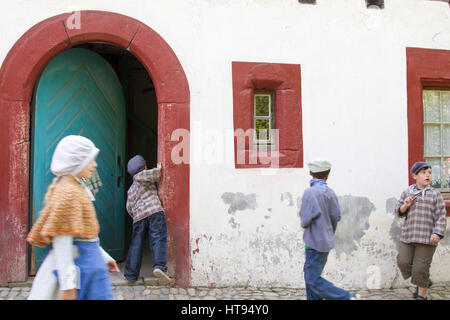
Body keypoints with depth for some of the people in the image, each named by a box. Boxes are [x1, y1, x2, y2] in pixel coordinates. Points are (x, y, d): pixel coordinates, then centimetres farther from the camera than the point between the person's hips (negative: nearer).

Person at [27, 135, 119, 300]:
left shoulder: (77, 188, 13)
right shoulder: (67, 193, -17)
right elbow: (62, 239, -20)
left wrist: (103, 256, 22)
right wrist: (68, 283, -21)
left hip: (88, 256, 10)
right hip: (80, 260, -10)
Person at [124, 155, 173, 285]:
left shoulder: (131, 189, 31)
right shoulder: (141, 176, 13)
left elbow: (129, 207, 23)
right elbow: (143, 175, -11)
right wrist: (157, 171, 2)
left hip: (138, 216, 6)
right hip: (154, 211, -6)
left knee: (136, 245, 8)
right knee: (158, 240, -12)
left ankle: (131, 275, 9)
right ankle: (159, 266, -30)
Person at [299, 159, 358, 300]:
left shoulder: (310, 192, -18)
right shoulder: (330, 192, 5)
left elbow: (306, 219, -23)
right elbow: (336, 216, 7)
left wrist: (304, 224, 1)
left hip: (315, 242, -8)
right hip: (326, 240, 8)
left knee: (313, 280, -2)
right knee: (309, 274, 17)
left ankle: (347, 297, -2)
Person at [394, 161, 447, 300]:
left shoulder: (435, 194, 2)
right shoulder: (406, 193, 9)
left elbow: (441, 216, -2)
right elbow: (398, 212, 11)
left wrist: (438, 233, -13)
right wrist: (405, 206, -9)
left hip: (427, 238, -3)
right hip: (408, 236, 3)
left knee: (421, 268, -3)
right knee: (403, 262, 2)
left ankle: (422, 295, 15)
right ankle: (425, 282, 27)